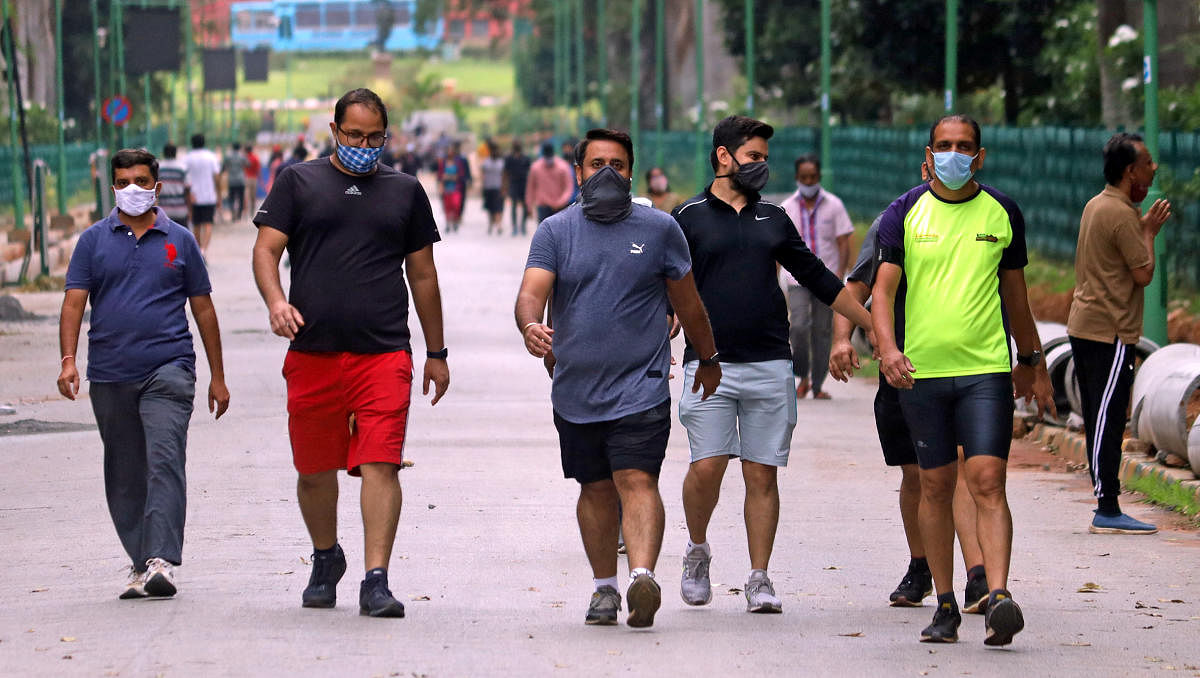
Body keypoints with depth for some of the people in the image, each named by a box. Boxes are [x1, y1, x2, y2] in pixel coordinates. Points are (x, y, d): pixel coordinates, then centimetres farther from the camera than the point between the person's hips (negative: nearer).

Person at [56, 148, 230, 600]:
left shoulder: (179, 241, 9)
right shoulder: (94, 241, 9)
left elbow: (203, 308, 13)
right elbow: (74, 302, 2)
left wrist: (217, 376, 12)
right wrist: (68, 360, -13)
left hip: (167, 371, -2)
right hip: (110, 375, 2)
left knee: (165, 461, -17)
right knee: (125, 475, 7)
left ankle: (162, 561, -24)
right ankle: (141, 562, 15)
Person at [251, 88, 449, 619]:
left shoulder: (405, 192, 15)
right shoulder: (299, 183, 9)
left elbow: (423, 274, 20)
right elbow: (266, 249, 2)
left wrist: (436, 352, 20)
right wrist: (275, 300, -18)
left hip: (384, 351, 0)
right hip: (313, 351, 0)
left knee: (381, 464, -12)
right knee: (314, 469, 9)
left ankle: (376, 582, -14)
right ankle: (325, 560, 33)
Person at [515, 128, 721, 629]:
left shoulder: (659, 229, 4)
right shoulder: (555, 232, 4)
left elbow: (687, 302, 14)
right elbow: (531, 292, -9)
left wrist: (709, 360, 22)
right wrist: (531, 327, -32)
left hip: (640, 388, -2)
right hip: (575, 390, 2)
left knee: (637, 481, -17)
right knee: (596, 490, 11)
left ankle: (642, 576, -32)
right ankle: (604, 587, 23)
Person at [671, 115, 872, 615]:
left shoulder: (774, 219, 16)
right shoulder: (689, 218, 5)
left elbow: (817, 278, 23)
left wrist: (876, 325, 23)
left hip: (770, 365, 3)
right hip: (709, 363, -3)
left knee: (762, 474, 0)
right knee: (707, 467, -11)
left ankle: (760, 580, 5)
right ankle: (697, 551, 15)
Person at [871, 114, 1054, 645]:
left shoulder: (1002, 214, 8)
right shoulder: (905, 213, 3)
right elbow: (883, 288, -3)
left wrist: (1032, 361, 25)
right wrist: (887, 347, -21)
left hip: (987, 368, 0)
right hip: (921, 371, 0)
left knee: (987, 482, -13)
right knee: (936, 485, 6)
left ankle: (998, 600, -23)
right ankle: (945, 606, 15)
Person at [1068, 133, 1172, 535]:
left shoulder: (1096, 206, 14)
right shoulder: (1121, 215, -16)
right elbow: (1144, 274, -16)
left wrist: (1141, 227, 16)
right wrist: (1149, 231, -2)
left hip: (1084, 327, 10)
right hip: (1110, 332, -10)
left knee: (1100, 422, 11)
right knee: (1107, 422, -9)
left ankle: (1106, 508, 13)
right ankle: (1107, 511, -9)